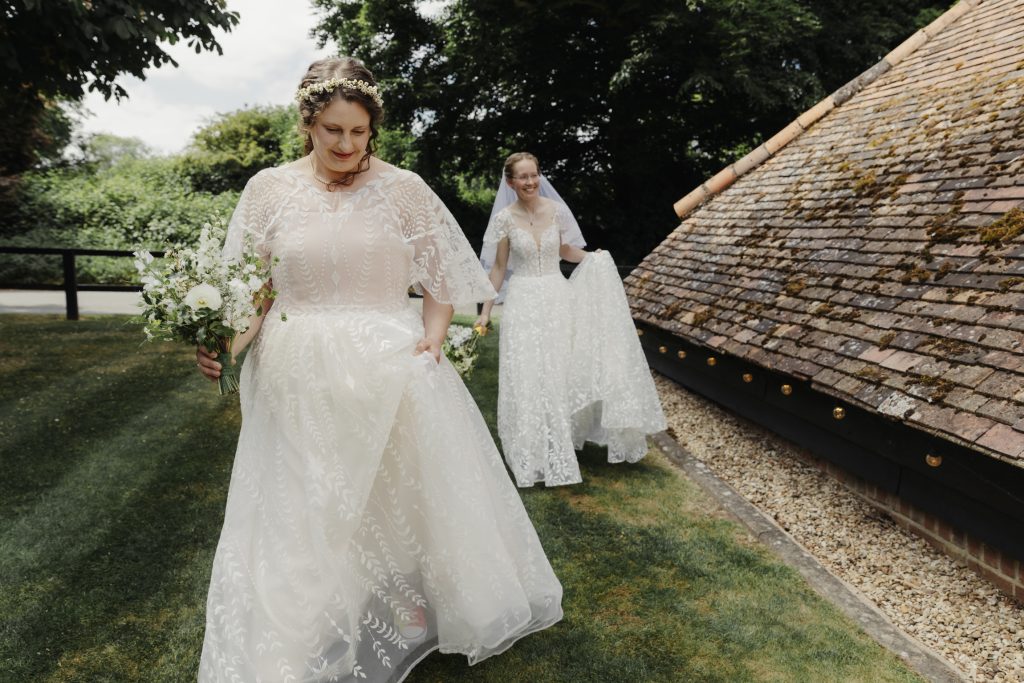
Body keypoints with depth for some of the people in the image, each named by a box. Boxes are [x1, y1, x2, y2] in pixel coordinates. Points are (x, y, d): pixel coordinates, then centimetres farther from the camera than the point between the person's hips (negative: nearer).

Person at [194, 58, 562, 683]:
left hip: (392, 373, 0)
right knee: (308, 509, 9)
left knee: (400, 492, 12)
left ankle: (408, 609, 36)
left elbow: (441, 279, 5)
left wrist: (433, 340, -9)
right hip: (302, 381, 1)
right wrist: (226, 341, -14)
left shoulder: (403, 189, -1)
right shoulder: (270, 190, 2)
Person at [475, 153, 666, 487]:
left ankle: (559, 449, 25)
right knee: (527, 380, 0)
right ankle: (535, 455, 16)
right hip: (523, 303, -2)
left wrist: (593, 257, -3)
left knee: (561, 373, 7)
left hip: (557, 299, 2)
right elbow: (498, 267, 2)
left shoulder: (557, 210, 0)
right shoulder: (505, 218, -5)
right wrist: (486, 310, 2)